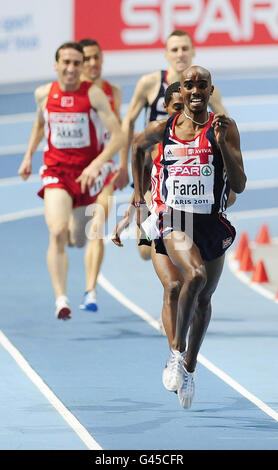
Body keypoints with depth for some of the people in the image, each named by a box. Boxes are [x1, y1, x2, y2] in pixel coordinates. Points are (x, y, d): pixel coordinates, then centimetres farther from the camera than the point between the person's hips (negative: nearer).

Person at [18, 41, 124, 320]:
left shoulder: (93, 94, -11)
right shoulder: (44, 94, 1)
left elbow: (118, 135, -16)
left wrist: (96, 165, -27)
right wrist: (28, 156, 19)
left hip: (88, 169, 0)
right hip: (56, 169, 0)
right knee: (57, 233, -16)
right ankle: (61, 299, -20)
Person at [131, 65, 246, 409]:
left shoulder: (224, 128, -4)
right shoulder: (162, 129, 0)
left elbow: (239, 185, -10)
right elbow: (138, 146, 24)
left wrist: (222, 143, -22)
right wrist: (139, 197, 25)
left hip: (213, 223, 2)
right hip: (176, 220, -2)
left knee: (203, 299, 15)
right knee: (195, 276, -30)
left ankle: (189, 368, 36)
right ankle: (176, 351, -15)